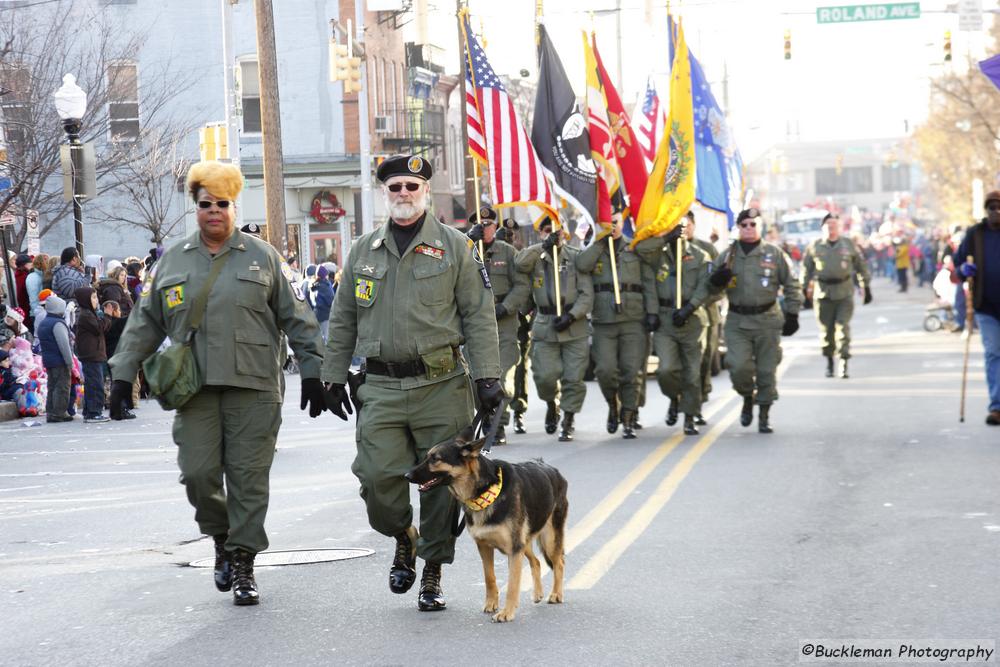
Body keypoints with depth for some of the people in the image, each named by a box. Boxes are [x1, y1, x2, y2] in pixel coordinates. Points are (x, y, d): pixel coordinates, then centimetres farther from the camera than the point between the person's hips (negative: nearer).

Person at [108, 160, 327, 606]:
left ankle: (243, 564, 6)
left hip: (253, 387, -2)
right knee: (198, 473, -5)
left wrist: (311, 371, 2)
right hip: (195, 388, 2)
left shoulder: (263, 258, 8)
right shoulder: (171, 263, 13)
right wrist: (123, 374, 9)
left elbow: (296, 318, 8)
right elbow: (144, 323, 16)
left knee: (248, 477, -3)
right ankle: (222, 539, 21)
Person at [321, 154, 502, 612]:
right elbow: (343, 321, 17)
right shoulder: (363, 251, 12)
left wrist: (487, 377, -6)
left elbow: (479, 316, 1)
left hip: (441, 386, -2)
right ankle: (404, 538, 23)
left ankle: (432, 574, 15)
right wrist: (334, 377, 12)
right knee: (378, 479, -8)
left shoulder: (454, 247, 4)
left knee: (441, 483, 1)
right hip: (382, 387, 2)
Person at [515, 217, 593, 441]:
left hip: (574, 326, 0)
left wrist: (571, 315, -12)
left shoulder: (576, 257, 5)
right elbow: (521, 263, -17)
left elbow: (587, 294, 0)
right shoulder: (535, 257, 8)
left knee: (574, 378, -3)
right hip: (545, 327, 0)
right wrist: (544, 246, -19)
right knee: (546, 376, -7)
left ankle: (567, 422, 11)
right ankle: (552, 404, 25)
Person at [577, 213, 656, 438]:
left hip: (633, 319, 0)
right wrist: (600, 241, -7)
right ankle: (613, 405, 17)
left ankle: (628, 419, 5)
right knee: (605, 369, -11)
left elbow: (648, 282, 10)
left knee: (631, 371, -4)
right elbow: (581, 265, -12)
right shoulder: (593, 249, 12)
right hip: (603, 320, 0)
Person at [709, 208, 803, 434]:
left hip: (767, 321, 0)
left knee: (767, 370, 3)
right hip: (737, 321, 0)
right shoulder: (728, 255, 7)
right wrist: (717, 279, -13)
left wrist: (792, 314, 4)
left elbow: (791, 285, 9)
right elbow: (712, 288, 11)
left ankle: (764, 415, 17)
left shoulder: (774, 254, 3)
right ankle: (747, 398, 16)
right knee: (739, 367, -14)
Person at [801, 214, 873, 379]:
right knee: (826, 330, 4)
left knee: (843, 327, -10)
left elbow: (861, 266, 13)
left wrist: (866, 287, 13)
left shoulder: (848, 245, 6)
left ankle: (843, 363, -10)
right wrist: (805, 290, 8)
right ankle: (829, 362, 21)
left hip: (845, 292, -1)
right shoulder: (815, 247, 5)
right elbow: (806, 269, 11)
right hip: (823, 293, 1)